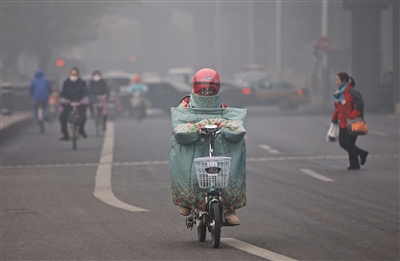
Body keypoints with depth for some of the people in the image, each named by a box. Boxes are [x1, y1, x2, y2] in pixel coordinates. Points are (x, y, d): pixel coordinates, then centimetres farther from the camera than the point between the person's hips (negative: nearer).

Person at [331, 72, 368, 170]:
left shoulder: (351, 92, -17)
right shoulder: (339, 93, 10)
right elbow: (338, 107, 20)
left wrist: (352, 117, -22)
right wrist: (334, 119, 16)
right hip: (343, 123, 9)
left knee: (349, 143, -6)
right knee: (342, 143, 7)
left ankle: (354, 164, 8)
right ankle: (362, 153, 25)